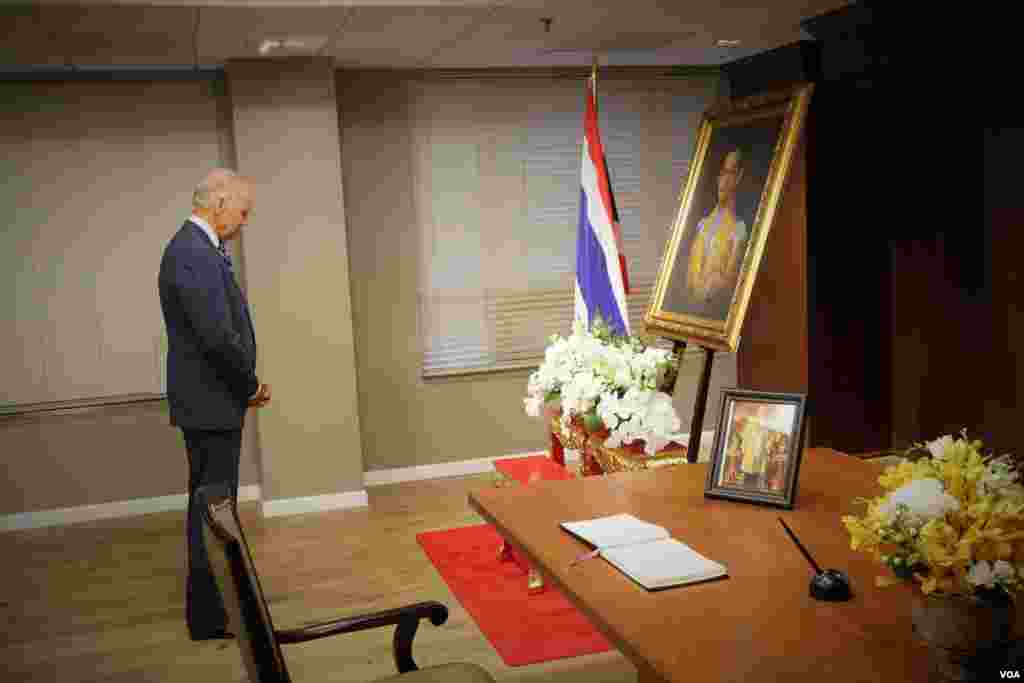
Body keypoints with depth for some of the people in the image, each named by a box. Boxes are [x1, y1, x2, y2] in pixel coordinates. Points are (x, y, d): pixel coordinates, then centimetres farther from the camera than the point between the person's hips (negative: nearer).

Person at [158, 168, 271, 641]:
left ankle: (212, 602, 36)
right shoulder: (194, 254, -21)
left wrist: (245, 383, 8)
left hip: (209, 401, 10)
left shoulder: (196, 248, 11)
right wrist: (251, 384, -12)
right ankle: (210, 618, 12)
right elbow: (218, 336, -27)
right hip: (211, 405, -10)